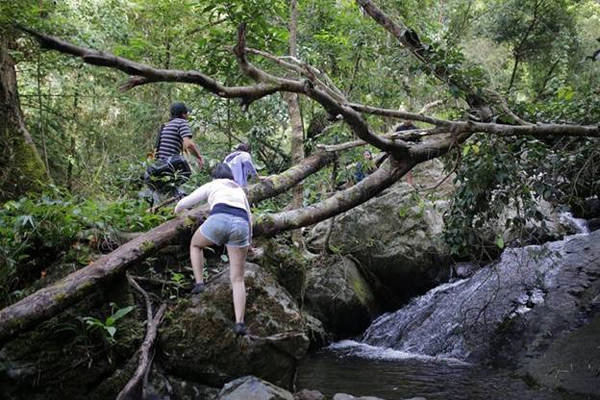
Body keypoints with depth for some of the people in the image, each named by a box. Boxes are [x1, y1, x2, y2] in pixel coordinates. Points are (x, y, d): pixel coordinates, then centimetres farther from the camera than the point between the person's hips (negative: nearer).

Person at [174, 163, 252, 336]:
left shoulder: (211, 185, 28)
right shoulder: (240, 190, 38)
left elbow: (186, 201, 31)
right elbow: (249, 218, 46)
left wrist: (177, 210, 55)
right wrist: (248, 239, 61)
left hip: (219, 219, -3)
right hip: (241, 225, 3)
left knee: (195, 244, 32)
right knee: (237, 279, 8)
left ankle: (199, 283, 18)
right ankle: (239, 323, -6)